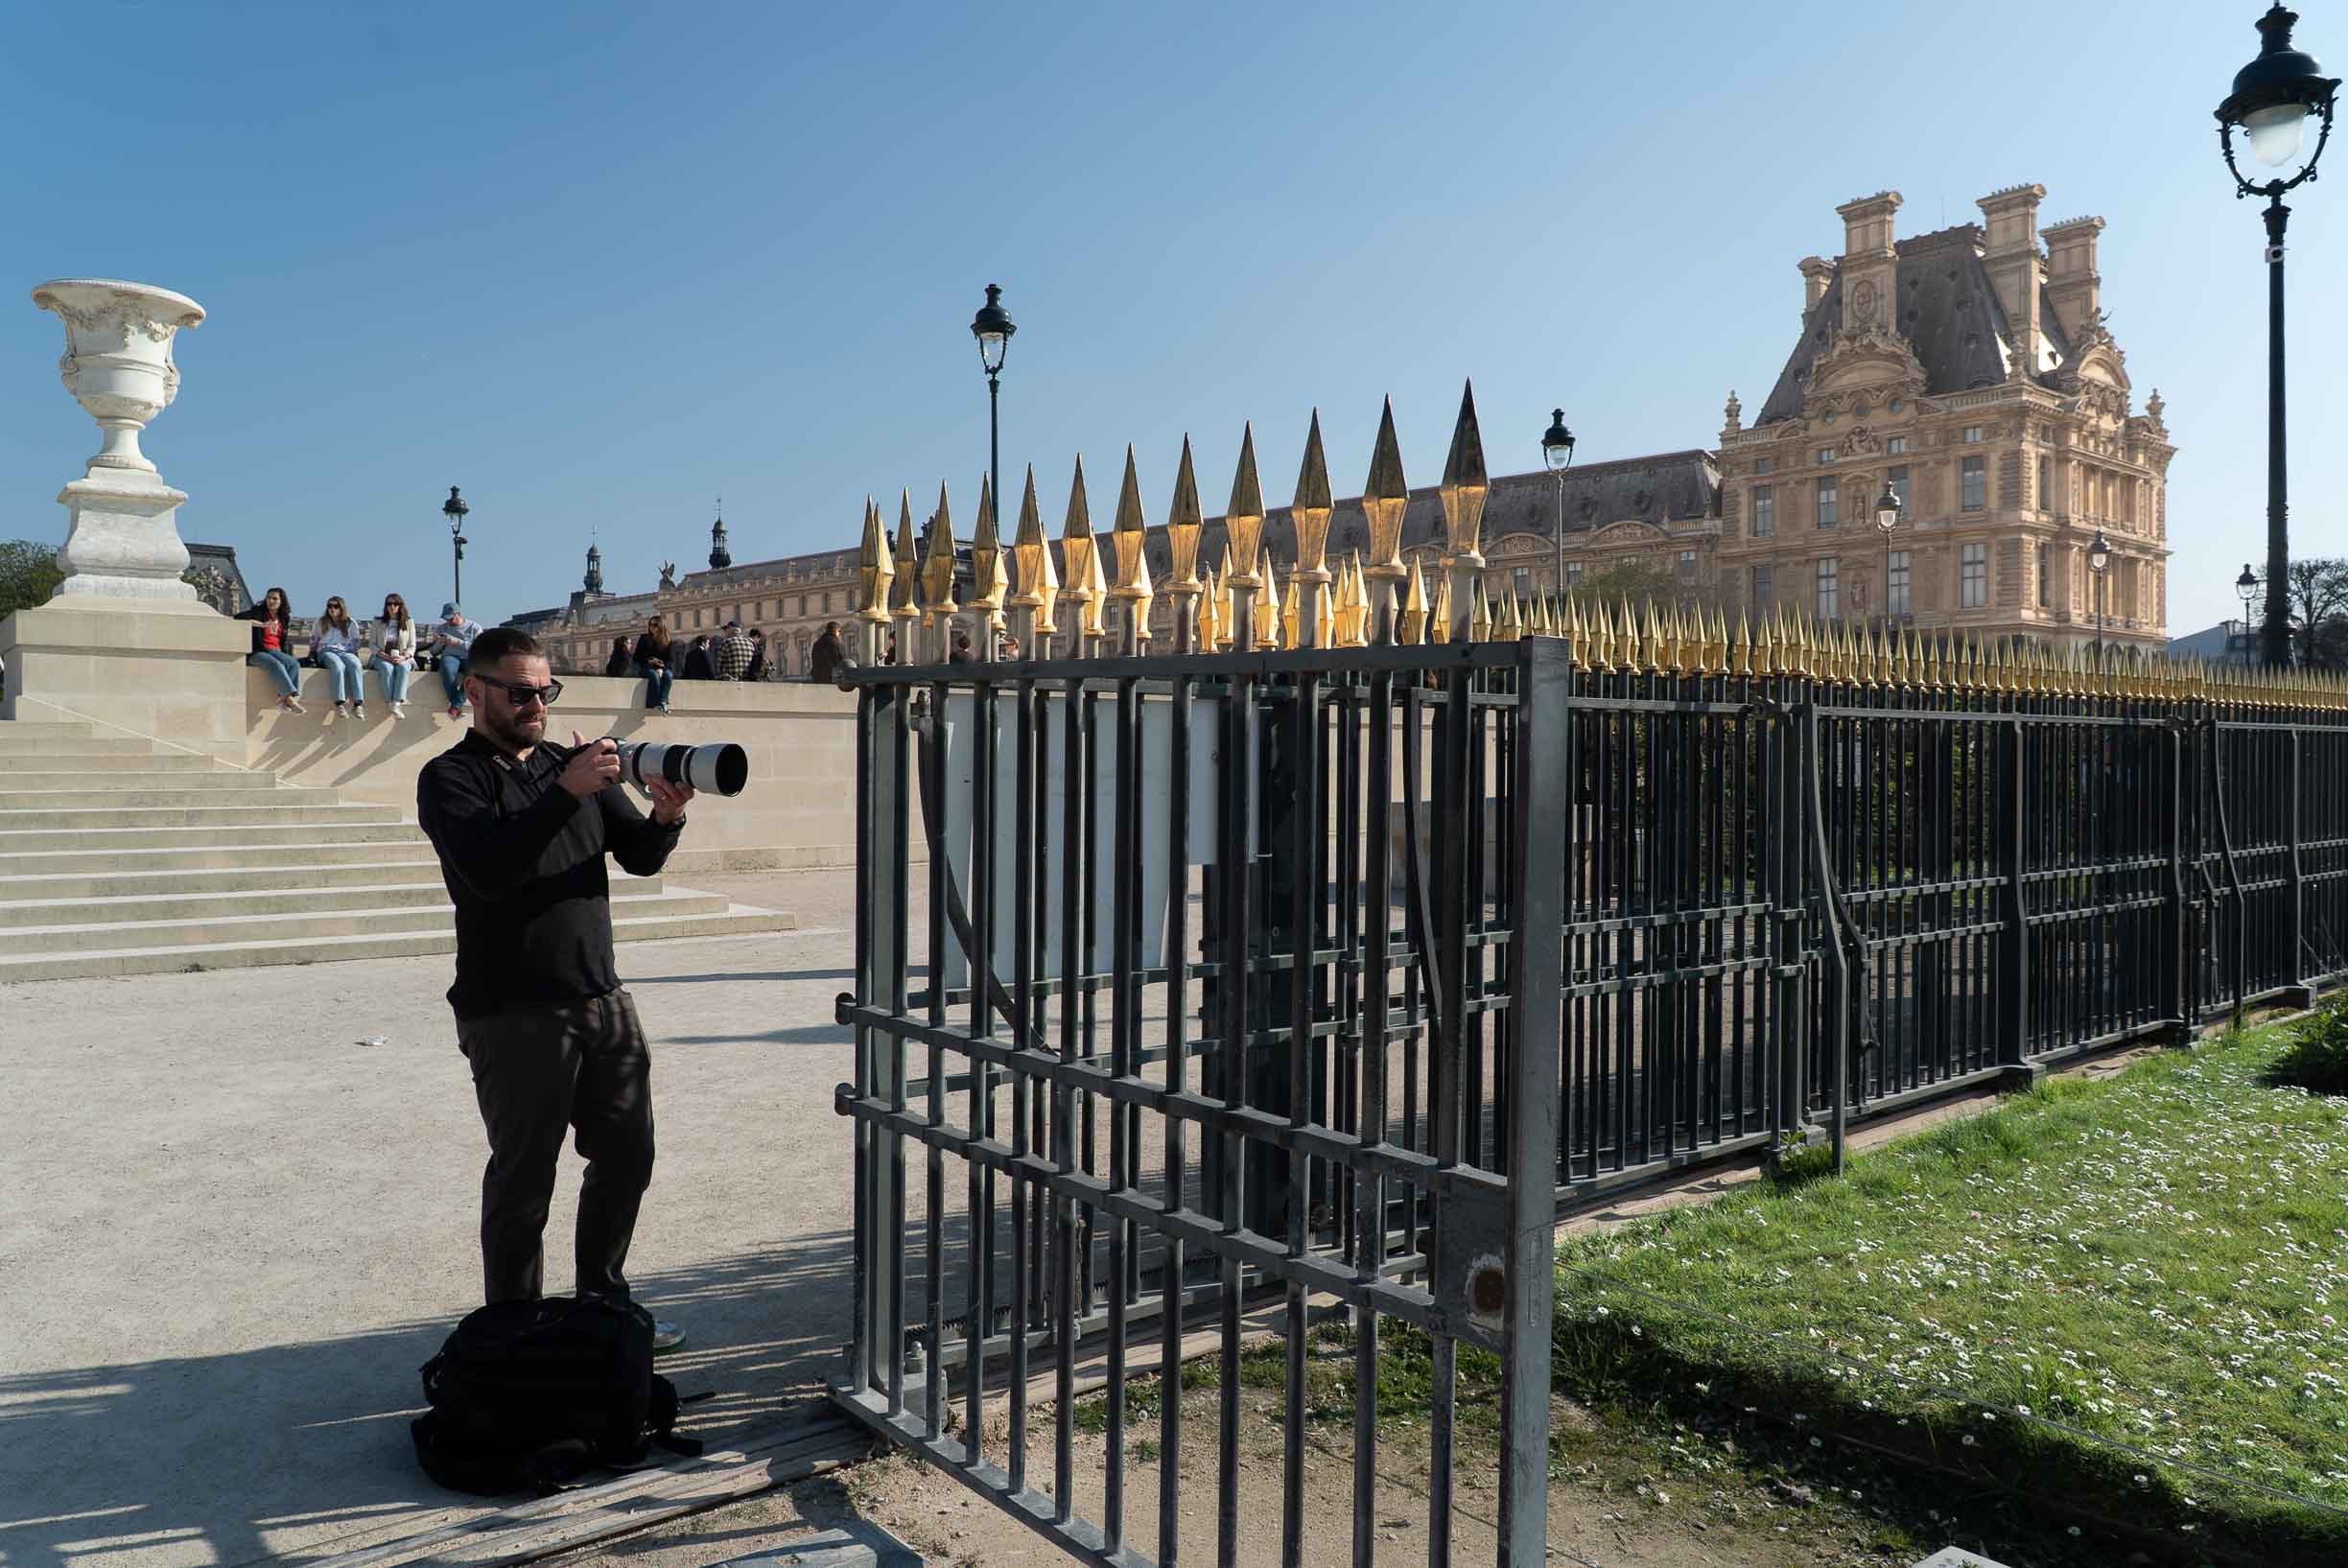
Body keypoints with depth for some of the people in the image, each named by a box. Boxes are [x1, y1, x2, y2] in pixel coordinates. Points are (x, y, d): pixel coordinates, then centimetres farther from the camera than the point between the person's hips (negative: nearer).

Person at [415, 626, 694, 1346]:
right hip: (514, 1012, -6)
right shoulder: (450, 777, -2)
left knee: (627, 1157, 11)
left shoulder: (573, 762, 14)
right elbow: (487, 870, -20)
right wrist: (565, 793, -29)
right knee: (523, 1180, 3)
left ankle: (604, 1306, 27)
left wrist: (665, 818, -15)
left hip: (603, 998, 6)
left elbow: (640, 858, 7)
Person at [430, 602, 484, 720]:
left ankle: (456, 705, -40)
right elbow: (434, 652, 22)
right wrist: (439, 643, 0)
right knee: (447, 669, -39)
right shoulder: (441, 629, 22)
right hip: (450, 656, 1)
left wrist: (458, 642, -9)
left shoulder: (474, 627, 13)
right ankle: (458, 707, -39)